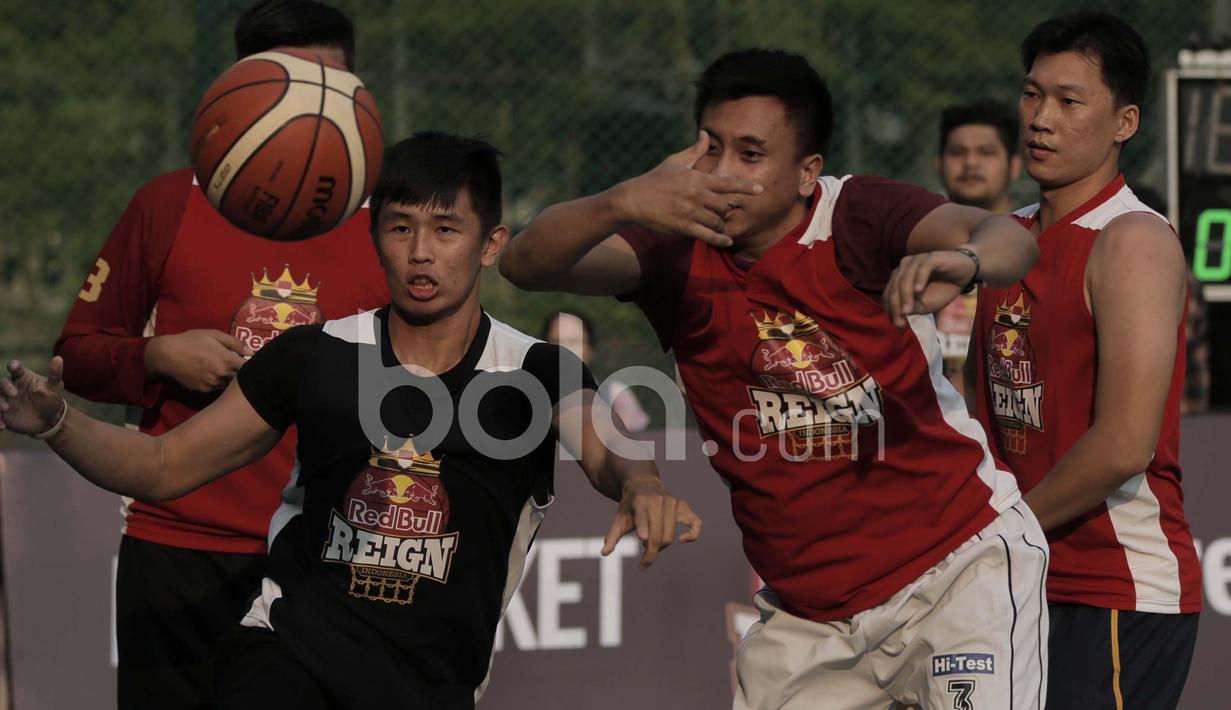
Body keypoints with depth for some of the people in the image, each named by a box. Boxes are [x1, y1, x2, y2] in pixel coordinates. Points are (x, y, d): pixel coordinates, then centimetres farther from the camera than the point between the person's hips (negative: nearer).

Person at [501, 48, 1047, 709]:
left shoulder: (858, 216, -13)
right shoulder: (677, 248, -4)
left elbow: (1010, 240, -30)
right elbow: (526, 263, -20)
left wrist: (964, 260, -55)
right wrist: (621, 204, -41)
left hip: (963, 563, -4)